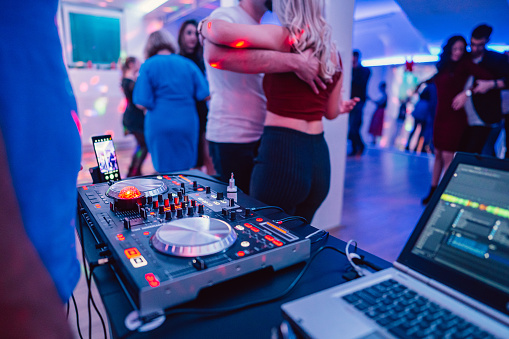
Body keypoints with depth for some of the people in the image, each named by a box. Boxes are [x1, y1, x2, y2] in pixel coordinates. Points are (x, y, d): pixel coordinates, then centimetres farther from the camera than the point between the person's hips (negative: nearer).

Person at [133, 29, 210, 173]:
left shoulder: (147, 66, -1)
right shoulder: (188, 64, 5)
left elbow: (142, 103, -8)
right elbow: (204, 95, 1)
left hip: (159, 125, -2)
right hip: (187, 124, 2)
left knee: (165, 172, 8)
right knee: (185, 171, 13)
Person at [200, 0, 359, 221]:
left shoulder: (284, 37, -7)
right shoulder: (334, 54, 12)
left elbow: (221, 31, -15)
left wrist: (204, 26, 6)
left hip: (281, 153, -7)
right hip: (319, 156, 7)